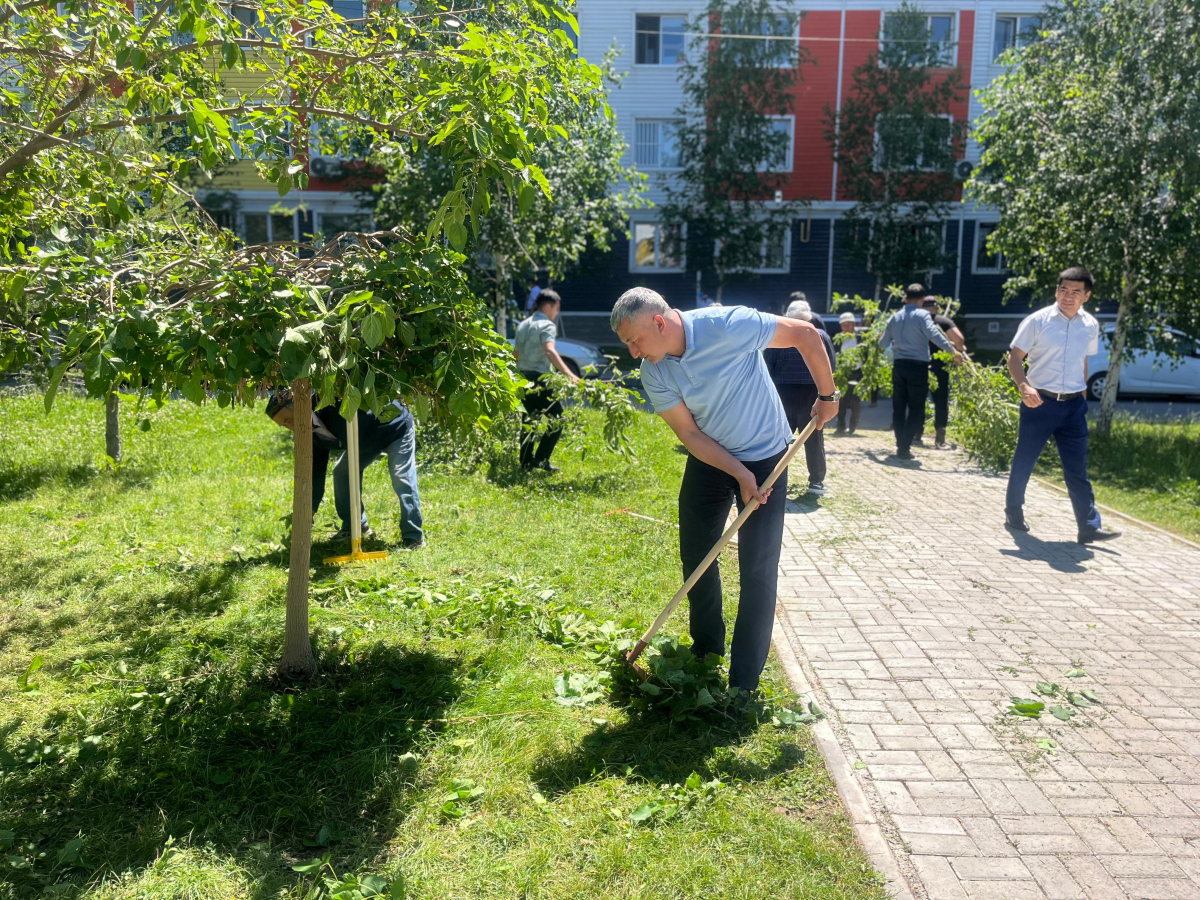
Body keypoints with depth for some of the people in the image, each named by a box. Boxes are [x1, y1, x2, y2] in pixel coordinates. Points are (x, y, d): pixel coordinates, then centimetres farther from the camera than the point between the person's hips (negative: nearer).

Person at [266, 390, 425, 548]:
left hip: (397, 427, -8)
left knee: (402, 480, -16)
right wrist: (310, 510, -2)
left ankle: (413, 538, -8)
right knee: (342, 471, 4)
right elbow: (316, 471, -2)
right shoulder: (314, 435, -8)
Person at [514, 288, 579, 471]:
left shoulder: (523, 325, 17)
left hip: (522, 377, 9)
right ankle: (541, 459, -8)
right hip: (538, 378, -9)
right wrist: (569, 374, -37)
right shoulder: (547, 325, -9)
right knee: (558, 418, -2)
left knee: (529, 419, 18)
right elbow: (550, 351, -26)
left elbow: (515, 353, 24)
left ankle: (526, 461, 18)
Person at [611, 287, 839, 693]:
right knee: (695, 556, 12)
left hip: (764, 458, -5)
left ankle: (744, 684, 6)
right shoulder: (654, 374, -13)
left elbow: (805, 333, -17)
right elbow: (689, 433, -10)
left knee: (758, 571, -4)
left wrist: (827, 395, -9)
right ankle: (706, 649, 35)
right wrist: (740, 474, -18)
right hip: (709, 460, 5)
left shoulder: (728, 325, -27)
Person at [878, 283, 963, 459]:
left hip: (898, 365, 5)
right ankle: (904, 448, -5)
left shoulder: (895, 316, 10)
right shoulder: (922, 315, -5)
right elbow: (934, 335, -22)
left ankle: (900, 445, 15)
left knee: (899, 407, 13)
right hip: (917, 366, -5)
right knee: (916, 409, 2)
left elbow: (883, 343, 18)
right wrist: (953, 351, -25)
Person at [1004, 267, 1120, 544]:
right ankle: (1013, 512, 24)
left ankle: (1089, 526, 6)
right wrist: (1024, 386, -22)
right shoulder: (1037, 321, -8)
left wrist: (1081, 392, 18)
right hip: (1039, 403, -3)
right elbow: (1015, 358, -7)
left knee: (1077, 468, 4)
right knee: (1024, 461, 7)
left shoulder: (1090, 325, 6)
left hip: (1073, 405, 3)